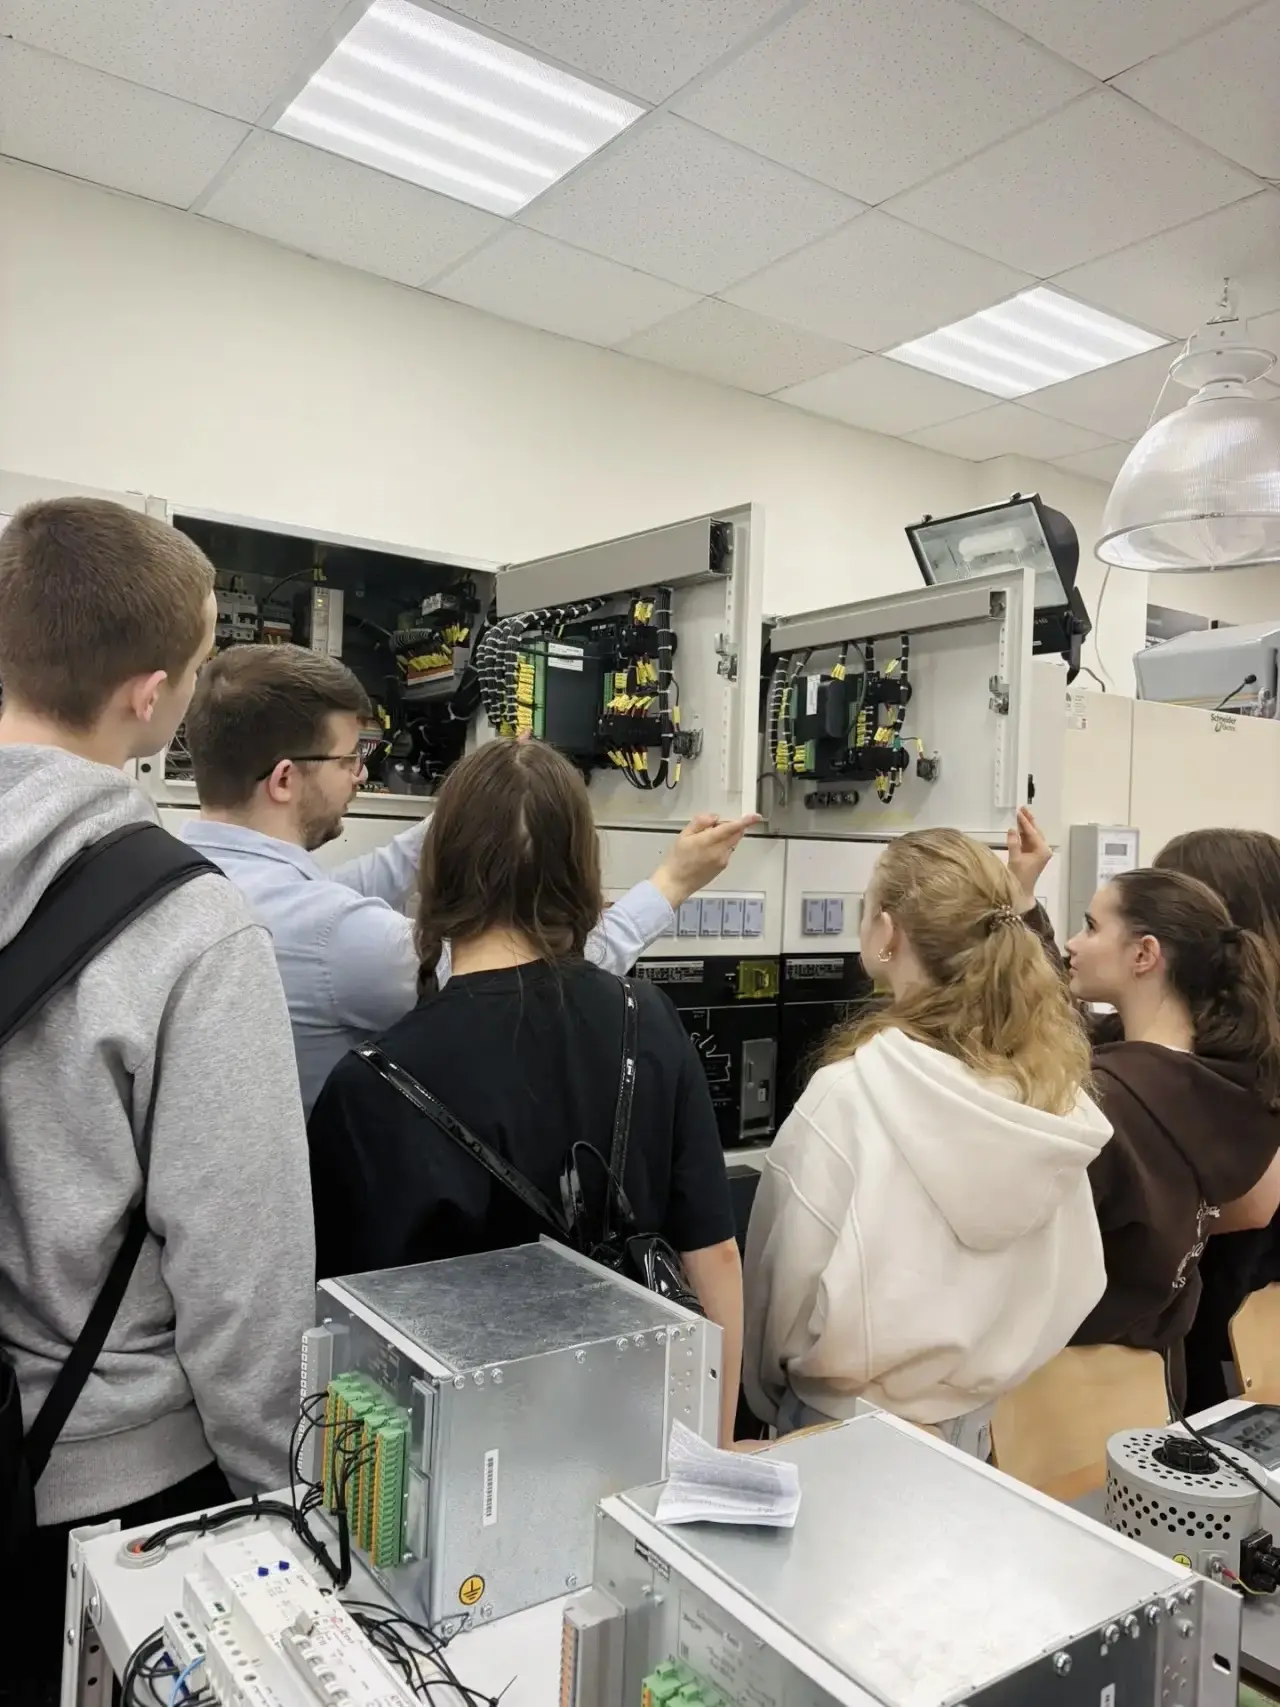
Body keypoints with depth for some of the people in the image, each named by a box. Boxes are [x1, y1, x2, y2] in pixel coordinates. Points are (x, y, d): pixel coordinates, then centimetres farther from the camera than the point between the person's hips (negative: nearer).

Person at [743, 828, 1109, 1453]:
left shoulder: (851, 1093, -26)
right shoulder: (1054, 1079, -10)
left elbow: (791, 1272, -16)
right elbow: (1068, 1280, 0)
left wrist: (769, 1388, 1)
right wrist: (992, 1361, 14)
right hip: (998, 1413, 5)